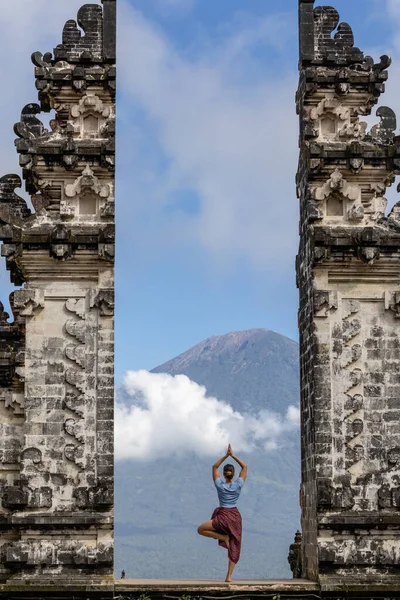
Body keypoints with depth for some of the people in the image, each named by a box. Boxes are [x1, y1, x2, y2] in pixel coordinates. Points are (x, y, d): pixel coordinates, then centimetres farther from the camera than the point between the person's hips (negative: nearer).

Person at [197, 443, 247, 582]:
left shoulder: (220, 485, -5)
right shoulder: (238, 485, -3)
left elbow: (215, 467, 7)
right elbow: (245, 467, 8)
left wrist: (226, 455, 2)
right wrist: (233, 456, 3)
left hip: (223, 517, -3)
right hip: (235, 517, 3)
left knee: (200, 530, 13)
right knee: (234, 547, 7)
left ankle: (222, 537, -3)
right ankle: (229, 576, 0)